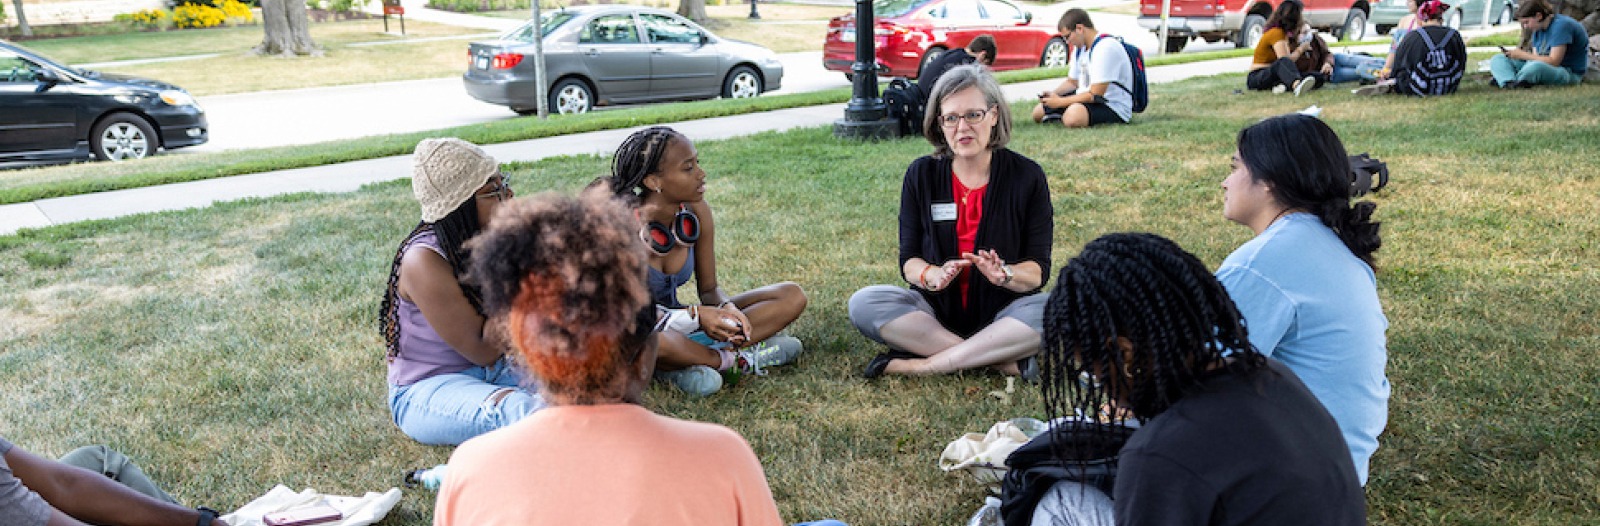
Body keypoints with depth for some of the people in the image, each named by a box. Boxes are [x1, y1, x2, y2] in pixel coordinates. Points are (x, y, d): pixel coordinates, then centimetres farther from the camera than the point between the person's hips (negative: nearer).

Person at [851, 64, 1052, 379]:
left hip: (1003, 311, -1)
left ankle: (925, 364, -26)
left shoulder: (1027, 176, -4)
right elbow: (908, 261, -2)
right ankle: (999, 361, -25)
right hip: (937, 310, 1)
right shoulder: (921, 175, 0)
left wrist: (1004, 275, -29)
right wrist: (933, 276, -26)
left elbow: (1038, 270, -5)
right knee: (863, 304, -25)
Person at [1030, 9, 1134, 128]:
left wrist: (1060, 101, -18)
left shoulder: (1105, 47, -22)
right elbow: (1072, 82, 19)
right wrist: (1053, 94, -2)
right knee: (1038, 112, 6)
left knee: (1073, 116, -39)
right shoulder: (1079, 47, 8)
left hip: (1113, 107, -10)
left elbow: (1095, 95, -25)